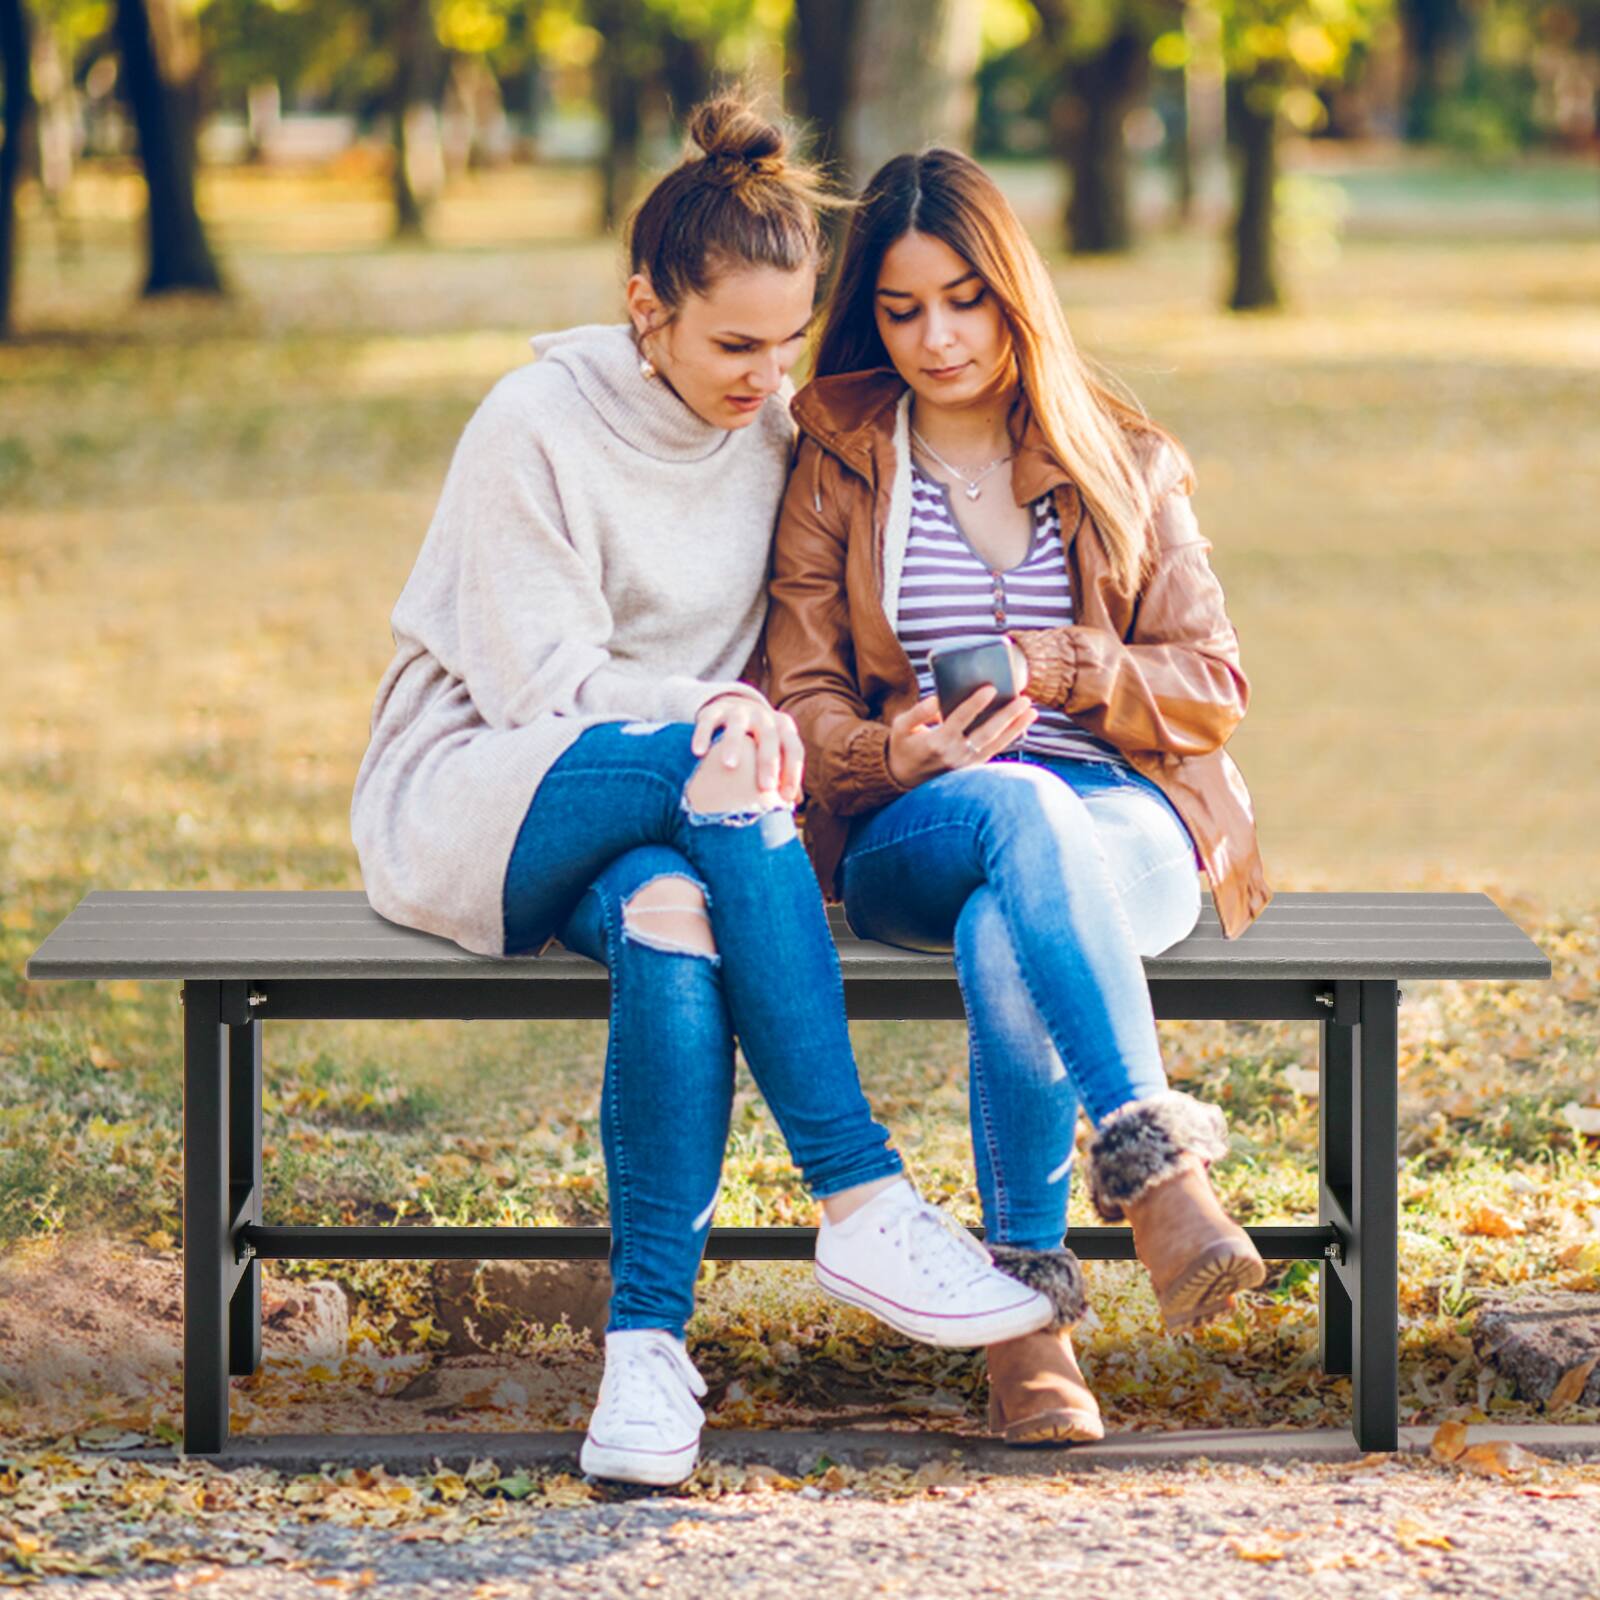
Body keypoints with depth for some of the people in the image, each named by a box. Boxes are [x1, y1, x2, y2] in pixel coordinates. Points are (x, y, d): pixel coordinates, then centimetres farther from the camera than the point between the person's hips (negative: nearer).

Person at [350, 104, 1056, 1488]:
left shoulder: (779, 429, 7)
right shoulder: (539, 426, -9)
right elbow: (546, 689, -12)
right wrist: (715, 719, -26)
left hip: (670, 824, 4)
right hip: (470, 809, -4)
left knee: (672, 912, -36)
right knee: (719, 767, -36)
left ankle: (650, 1341, -37)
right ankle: (863, 1205, -37)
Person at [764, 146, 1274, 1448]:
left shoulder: (1123, 465, 16)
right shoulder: (837, 473, 14)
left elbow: (1213, 684, 11)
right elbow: (804, 700, 7)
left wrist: (1067, 669, -10)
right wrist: (891, 760, -17)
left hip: (1128, 826, 0)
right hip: (914, 838, 0)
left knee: (1005, 934, -40)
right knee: (1022, 810, -41)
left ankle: (1029, 1306, -39)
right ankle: (1155, 1160, -52)